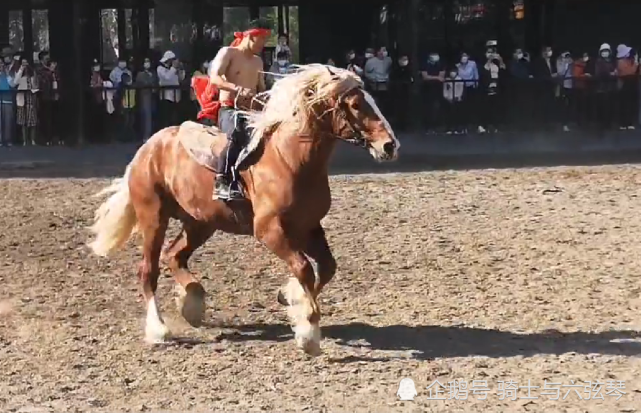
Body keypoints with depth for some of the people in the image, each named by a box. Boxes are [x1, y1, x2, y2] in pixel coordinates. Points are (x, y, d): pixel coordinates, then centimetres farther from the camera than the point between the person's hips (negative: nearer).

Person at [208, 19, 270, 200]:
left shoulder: (258, 61, 20)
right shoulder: (228, 53, -2)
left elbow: (261, 88, 23)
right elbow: (214, 78, -16)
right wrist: (238, 89, -32)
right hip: (229, 109, -8)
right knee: (238, 135, -37)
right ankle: (222, 183, -41)